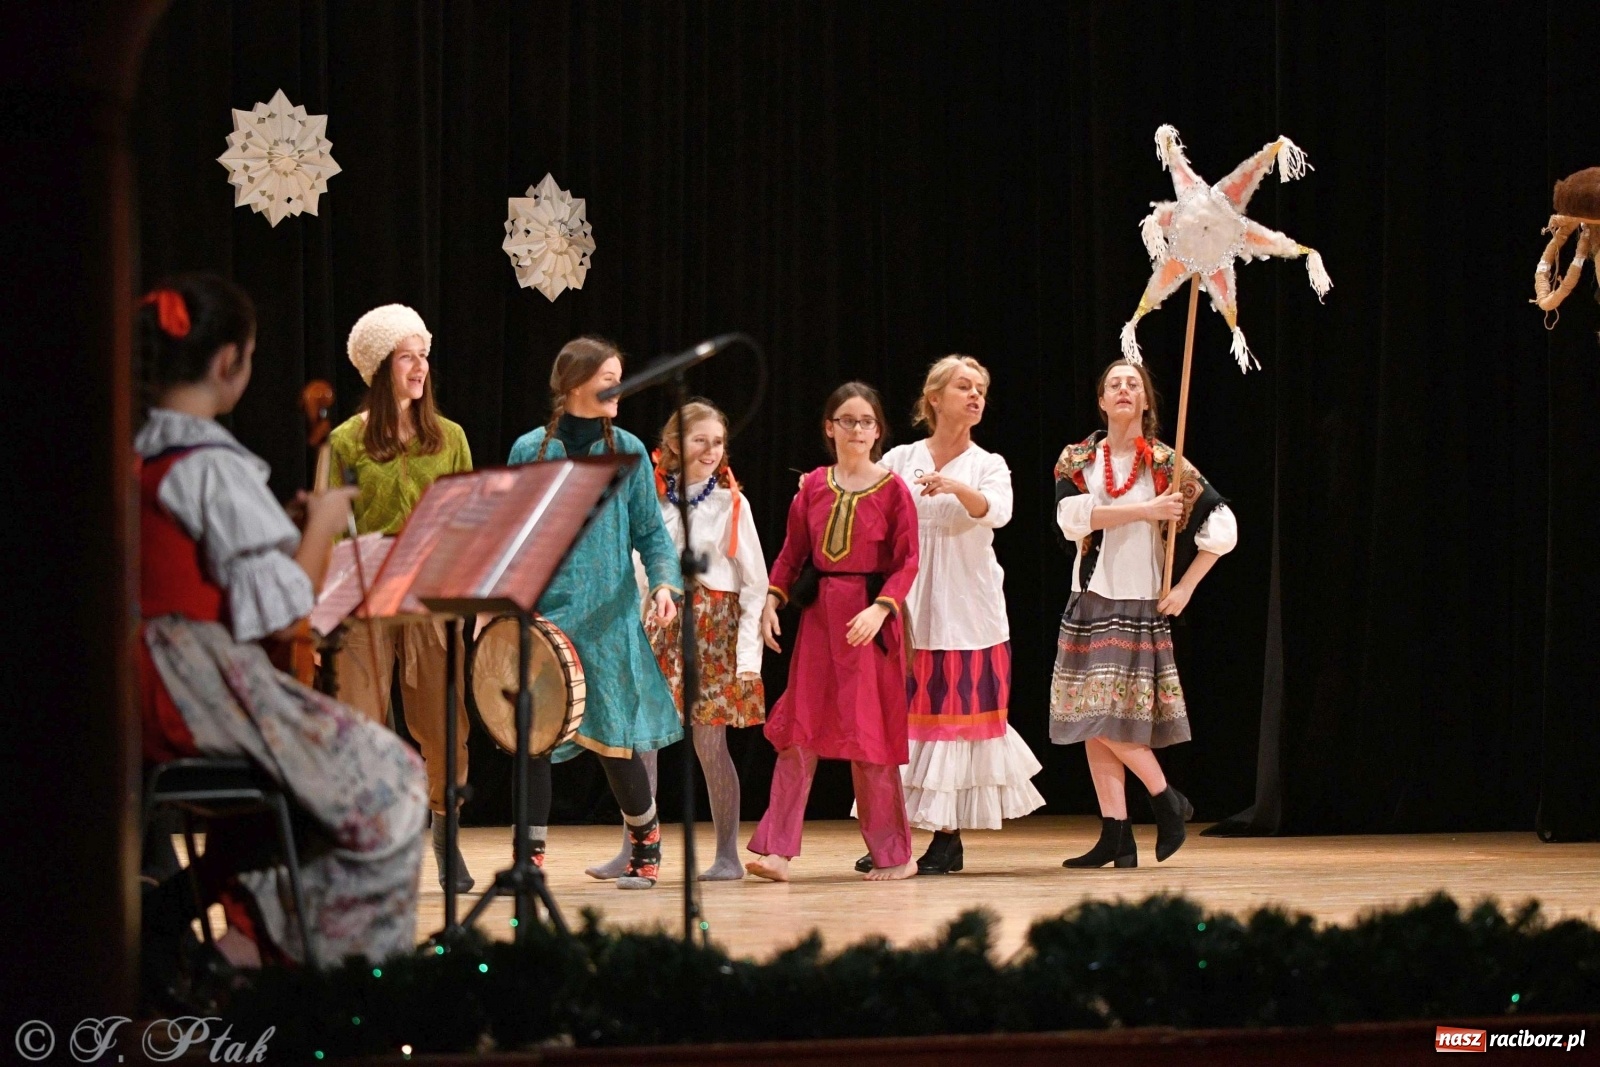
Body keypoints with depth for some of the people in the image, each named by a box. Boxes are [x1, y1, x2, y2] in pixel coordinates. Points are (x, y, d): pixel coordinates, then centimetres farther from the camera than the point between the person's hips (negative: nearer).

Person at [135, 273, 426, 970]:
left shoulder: (128, 454, 8)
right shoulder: (214, 467, -17)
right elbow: (281, 611, -19)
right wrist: (322, 524, -3)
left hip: (138, 695, 9)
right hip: (205, 694, -9)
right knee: (386, 776, 4)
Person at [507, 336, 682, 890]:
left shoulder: (627, 451, 4)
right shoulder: (531, 451, 2)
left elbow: (651, 532, 4)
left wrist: (665, 582, -14)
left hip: (608, 617, 0)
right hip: (541, 615, 0)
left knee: (612, 739, 0)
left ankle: (645, 839, 23)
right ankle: (530, 855, 5)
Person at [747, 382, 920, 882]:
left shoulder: (892, 488, -3)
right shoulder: (813, 486, 8)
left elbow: (907, 561, -6)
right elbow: (792, 551, 11)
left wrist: (880, 608, -19)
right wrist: (772, 600, -2)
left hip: (869, 619, -3)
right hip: (818, 614, 3)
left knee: (869, 731, 1)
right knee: (798, 729, -2)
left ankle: (893, 854, 12)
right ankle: (778, 850, -5)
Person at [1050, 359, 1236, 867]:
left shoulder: (1165, 463, -1)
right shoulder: (1078, 460, 6)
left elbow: (1222, 526, -3)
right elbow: (1072, 515, -13)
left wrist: (1184, 589, -6)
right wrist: (1145, 510, -18)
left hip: (1140, 605, -4)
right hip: (1090, 602, 4)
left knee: (1111, 718, -12)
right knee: (1093, 719, 0)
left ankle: (1168, 800, 8)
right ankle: (1116, 835, 3)